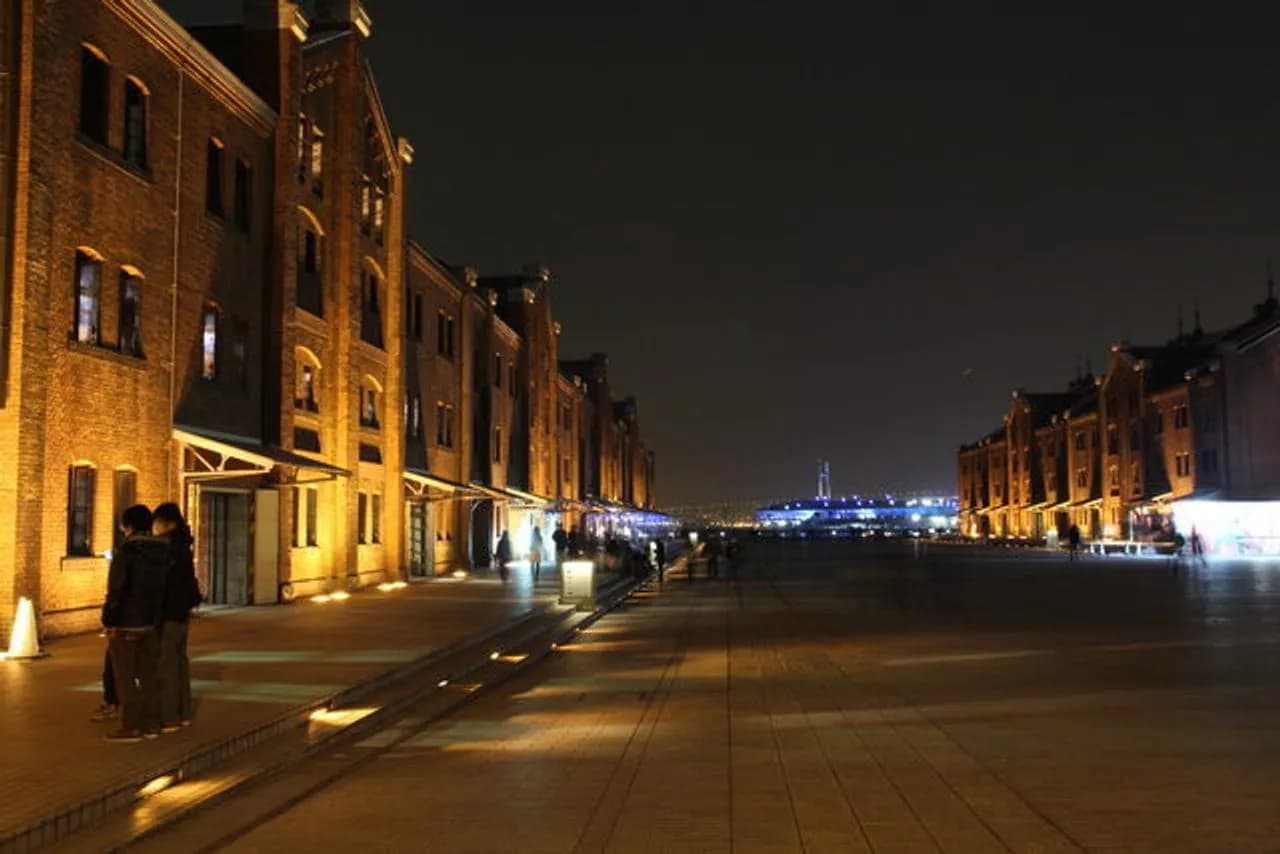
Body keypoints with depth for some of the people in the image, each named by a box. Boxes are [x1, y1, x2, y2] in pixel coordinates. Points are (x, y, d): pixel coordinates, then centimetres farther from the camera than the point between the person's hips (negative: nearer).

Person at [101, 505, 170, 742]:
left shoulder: (126, 551, -14)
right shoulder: (162, 551, 6)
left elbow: (116, 589, -16)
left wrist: (109, 623, -12)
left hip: (126, 625, -6)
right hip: (151, 623, 6)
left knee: (125, 678, 1)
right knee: (148, 676, 12)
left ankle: (130, 727, 1)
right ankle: (151, 724, 14)